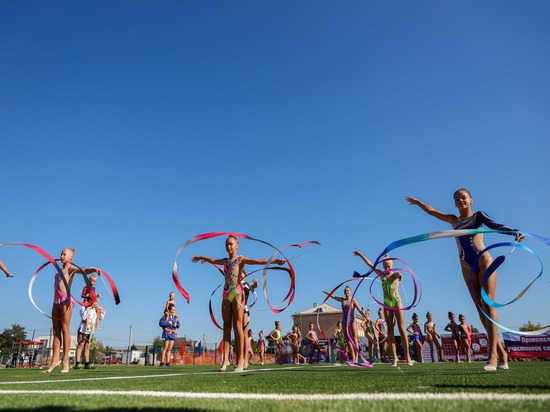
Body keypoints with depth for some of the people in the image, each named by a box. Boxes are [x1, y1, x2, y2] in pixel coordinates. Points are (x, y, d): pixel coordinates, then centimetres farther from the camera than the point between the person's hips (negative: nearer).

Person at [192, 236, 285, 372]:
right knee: (226, 326, 1)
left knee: (237, 326, -7)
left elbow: (258, 261, -11)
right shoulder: (225, 261, 18)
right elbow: (213, 260, 39)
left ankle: (240, 359, -5)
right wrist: (201, 257, 56)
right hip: (226, 295, 5)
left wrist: (274, 261, -25)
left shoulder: (240, 259, 3)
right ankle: (225, 359, 0)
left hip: (237, 293, -5)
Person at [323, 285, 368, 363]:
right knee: (348, 340, 2)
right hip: (344, 321, 4)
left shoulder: (353, 301, 1)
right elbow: (333, 296, 26)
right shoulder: (342, 300, 12)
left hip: (352, 320, -4)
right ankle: (353, 357, 9)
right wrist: (326, 292, 36)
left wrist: (366, 317, -21)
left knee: (354, 338, -13)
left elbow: (360, 310, -7)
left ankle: (356, 357, -18)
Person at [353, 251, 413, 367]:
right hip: (386, 303, 3)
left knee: (402, 329, -7)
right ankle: (394, 356, -4)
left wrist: (399, 274, -46)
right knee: (390, 329, -4)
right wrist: (360, 255, 26)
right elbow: (370, 264, 20)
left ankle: (407, 356, 0)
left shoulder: (395, 274, 4)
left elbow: (398, 274, -21)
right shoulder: (381, 274, 14)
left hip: (397, 301, -3)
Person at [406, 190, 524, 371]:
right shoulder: (454, 220, 19)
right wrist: (417, 202, 42)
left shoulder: (478, 215, 7)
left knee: (488, 304, -16)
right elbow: (431, 211, 31)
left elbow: (495, 225, -11)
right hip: (467, 267, 4)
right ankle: (501, 354, 0)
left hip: (484, 261, -4)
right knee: (480, 307, -4)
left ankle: (492, 356, -25)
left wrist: (515, 232, -30)